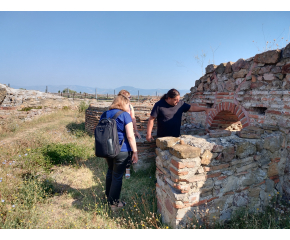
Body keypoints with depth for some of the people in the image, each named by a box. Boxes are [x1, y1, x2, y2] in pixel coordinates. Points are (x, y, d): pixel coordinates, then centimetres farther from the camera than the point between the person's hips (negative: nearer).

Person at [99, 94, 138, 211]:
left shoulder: (104, 115, 9)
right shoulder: (125, 115, -10)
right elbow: (130, 136, -15)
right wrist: (135, 152, -8)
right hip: (121, 151, -6)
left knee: (110, 171, 24)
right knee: (117, 176, 6)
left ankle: (108, 196, 41)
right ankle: (114, 203, 21)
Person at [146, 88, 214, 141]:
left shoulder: (180, 104, 2)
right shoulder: (159, 105, -10)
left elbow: (192, 108, 13)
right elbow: (151, 119, -9)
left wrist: (205, 109, 5)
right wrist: (149, 134, -14)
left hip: (176, 136, 4)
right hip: (163, 137, -3)